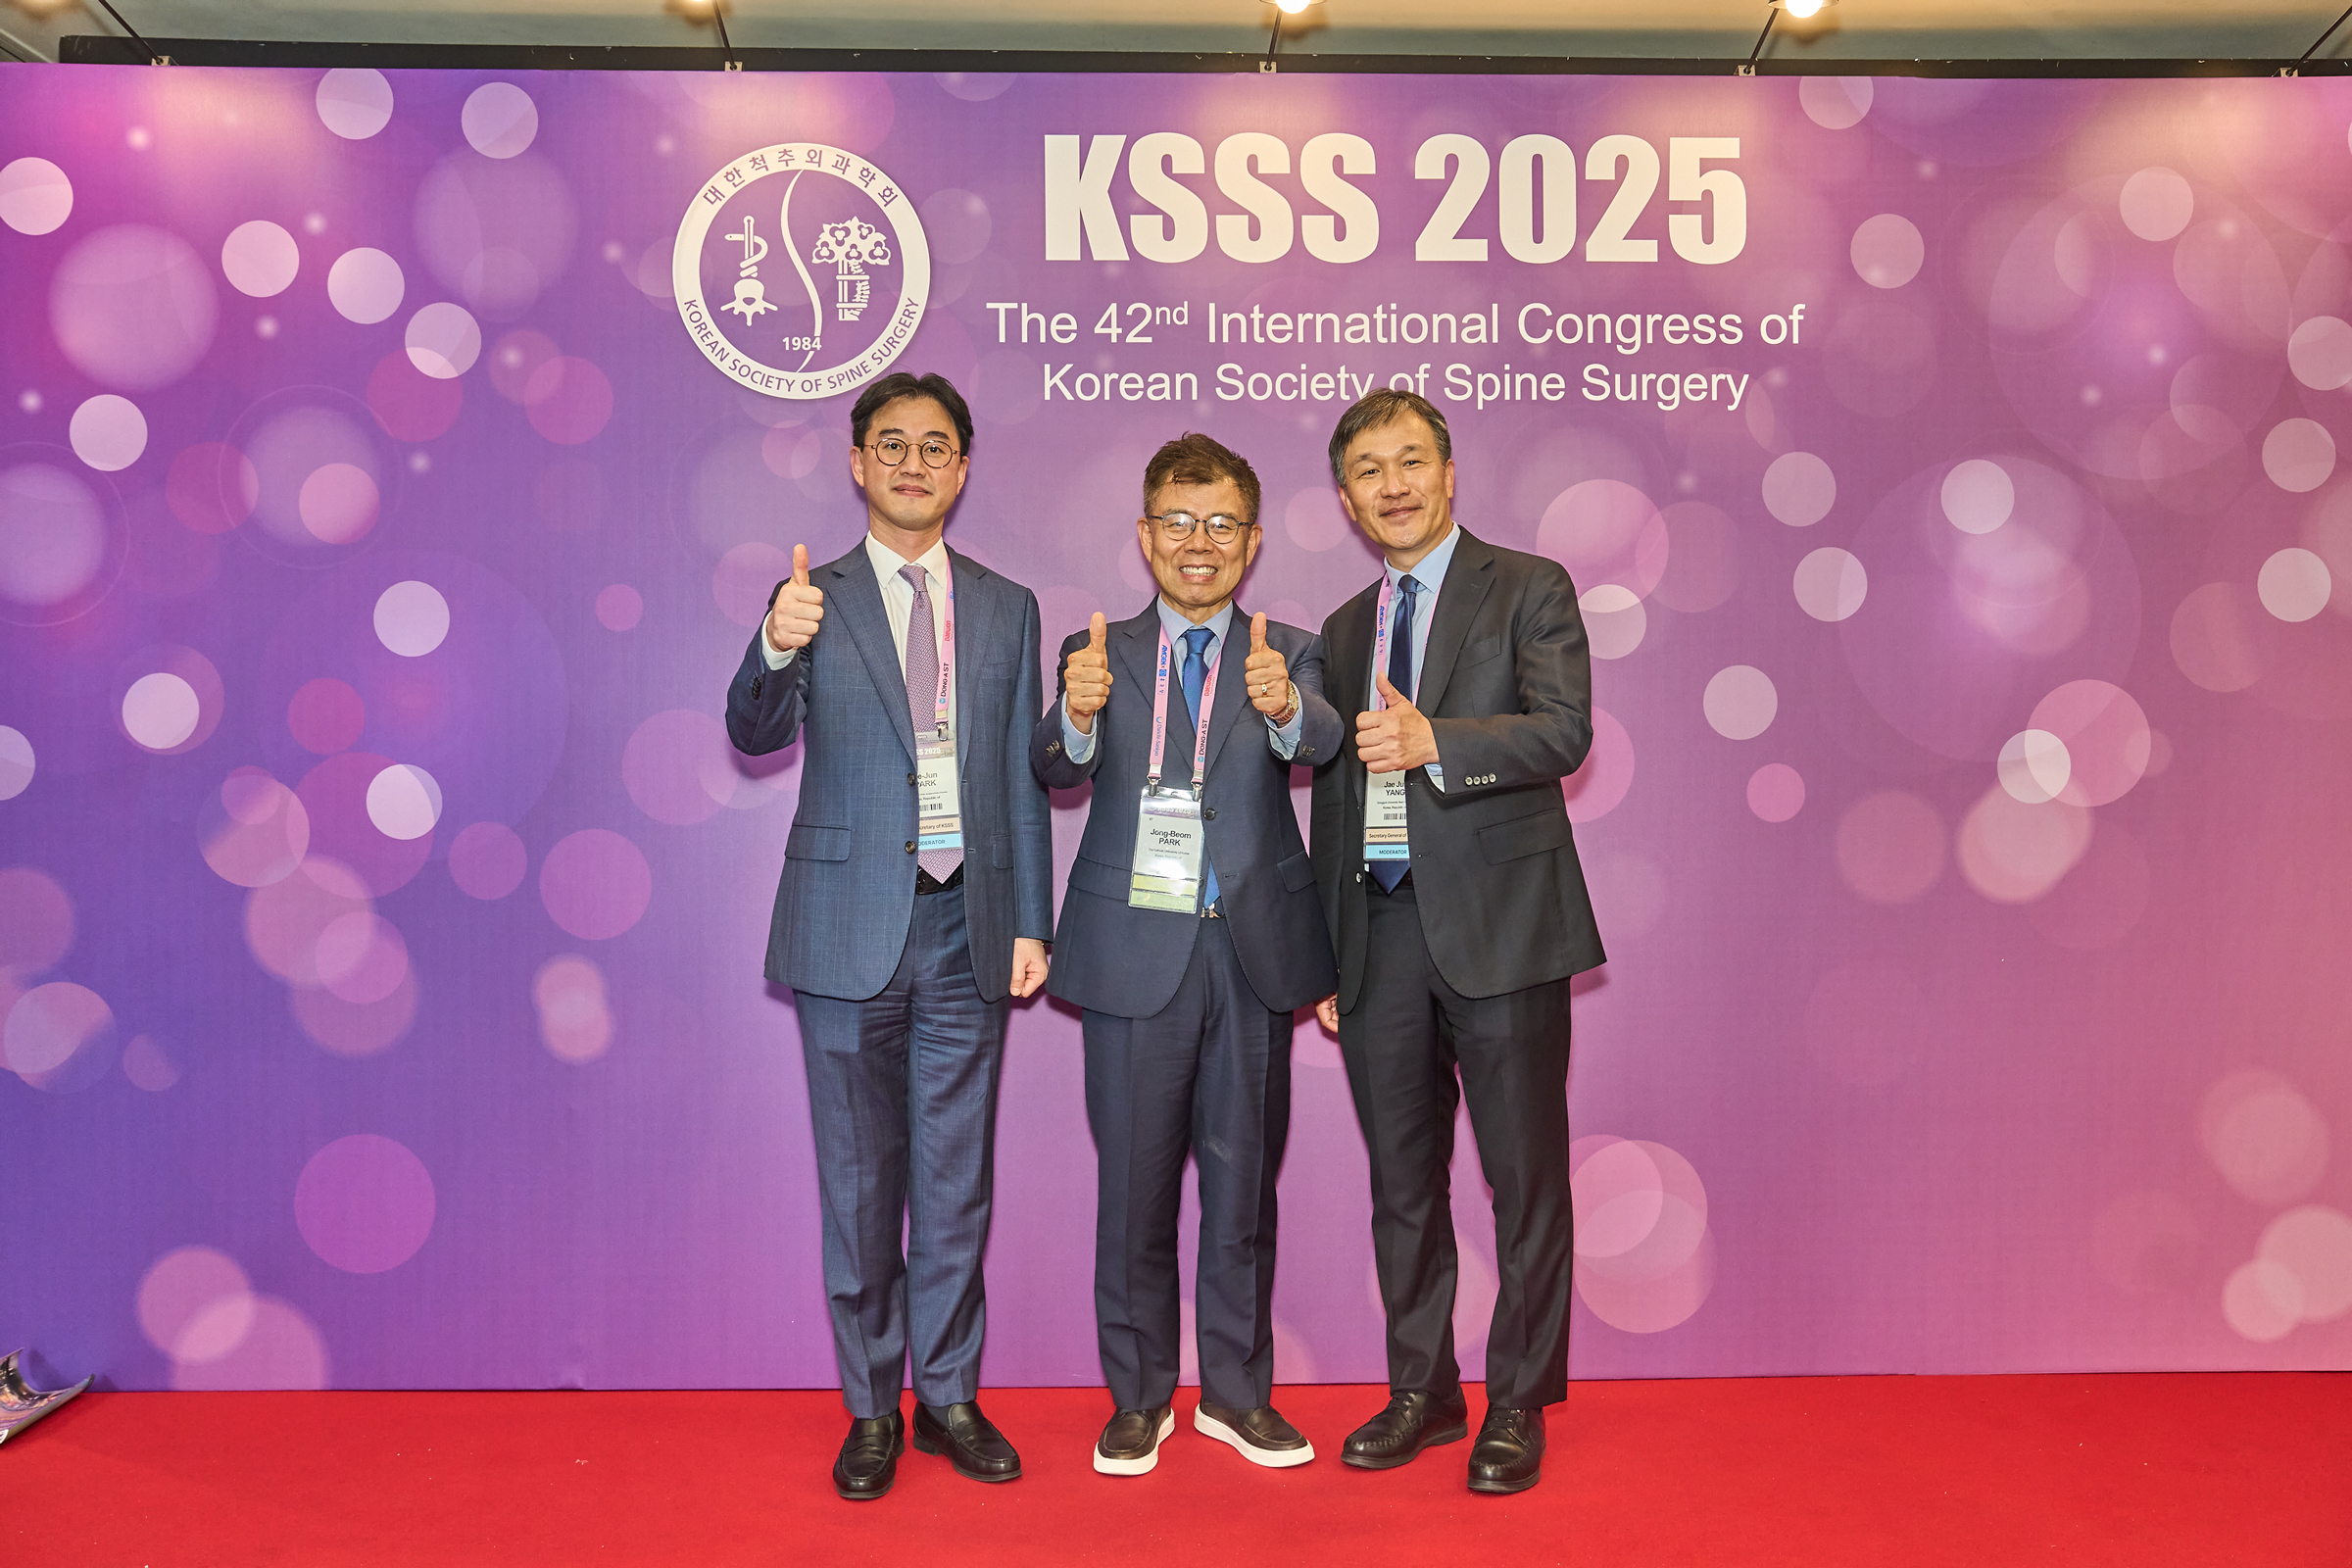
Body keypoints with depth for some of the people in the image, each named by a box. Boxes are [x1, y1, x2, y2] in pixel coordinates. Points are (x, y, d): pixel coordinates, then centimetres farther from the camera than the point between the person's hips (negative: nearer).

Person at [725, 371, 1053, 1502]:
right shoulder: (812, 602, 1)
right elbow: (754, 734, -14)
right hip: (851, 924, -2)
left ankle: (949, 1394, 26)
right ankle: (871, 1409, 23)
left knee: (956, 1176, 11)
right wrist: (776, 652, -35)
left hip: (969, 921, 2)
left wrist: (1032, 923, 4)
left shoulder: (1006, 610, 8)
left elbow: (1022, 776, 8)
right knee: (860, 1181, 8)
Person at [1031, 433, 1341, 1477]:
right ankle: (1138, 1397, 25)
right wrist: (1077, 716, -36)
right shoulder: (1101, 653, 4)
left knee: (1243, 1176, 11)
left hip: (1255, 951, 1)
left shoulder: (1289, 654, 5)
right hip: (1136, 950, -1)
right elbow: (1057, 770, -12)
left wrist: (1285, 706, -41)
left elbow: (1321, 741, -17)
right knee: (1134, 1181, 8)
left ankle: (1235, 1391, 28)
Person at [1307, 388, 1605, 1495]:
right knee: (1402, 1182, 12)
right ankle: (1421, 1391, 28)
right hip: (1380, 933, 5)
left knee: (1525, 1177, 3)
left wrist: (1432, 740, -30)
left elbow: (1564, 731, -14)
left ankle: (1518, 1404, 19)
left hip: (1497, 920, -5)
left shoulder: (1529, 589, 1)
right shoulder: (1342, 631, 17)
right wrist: (1325, 955, 15)